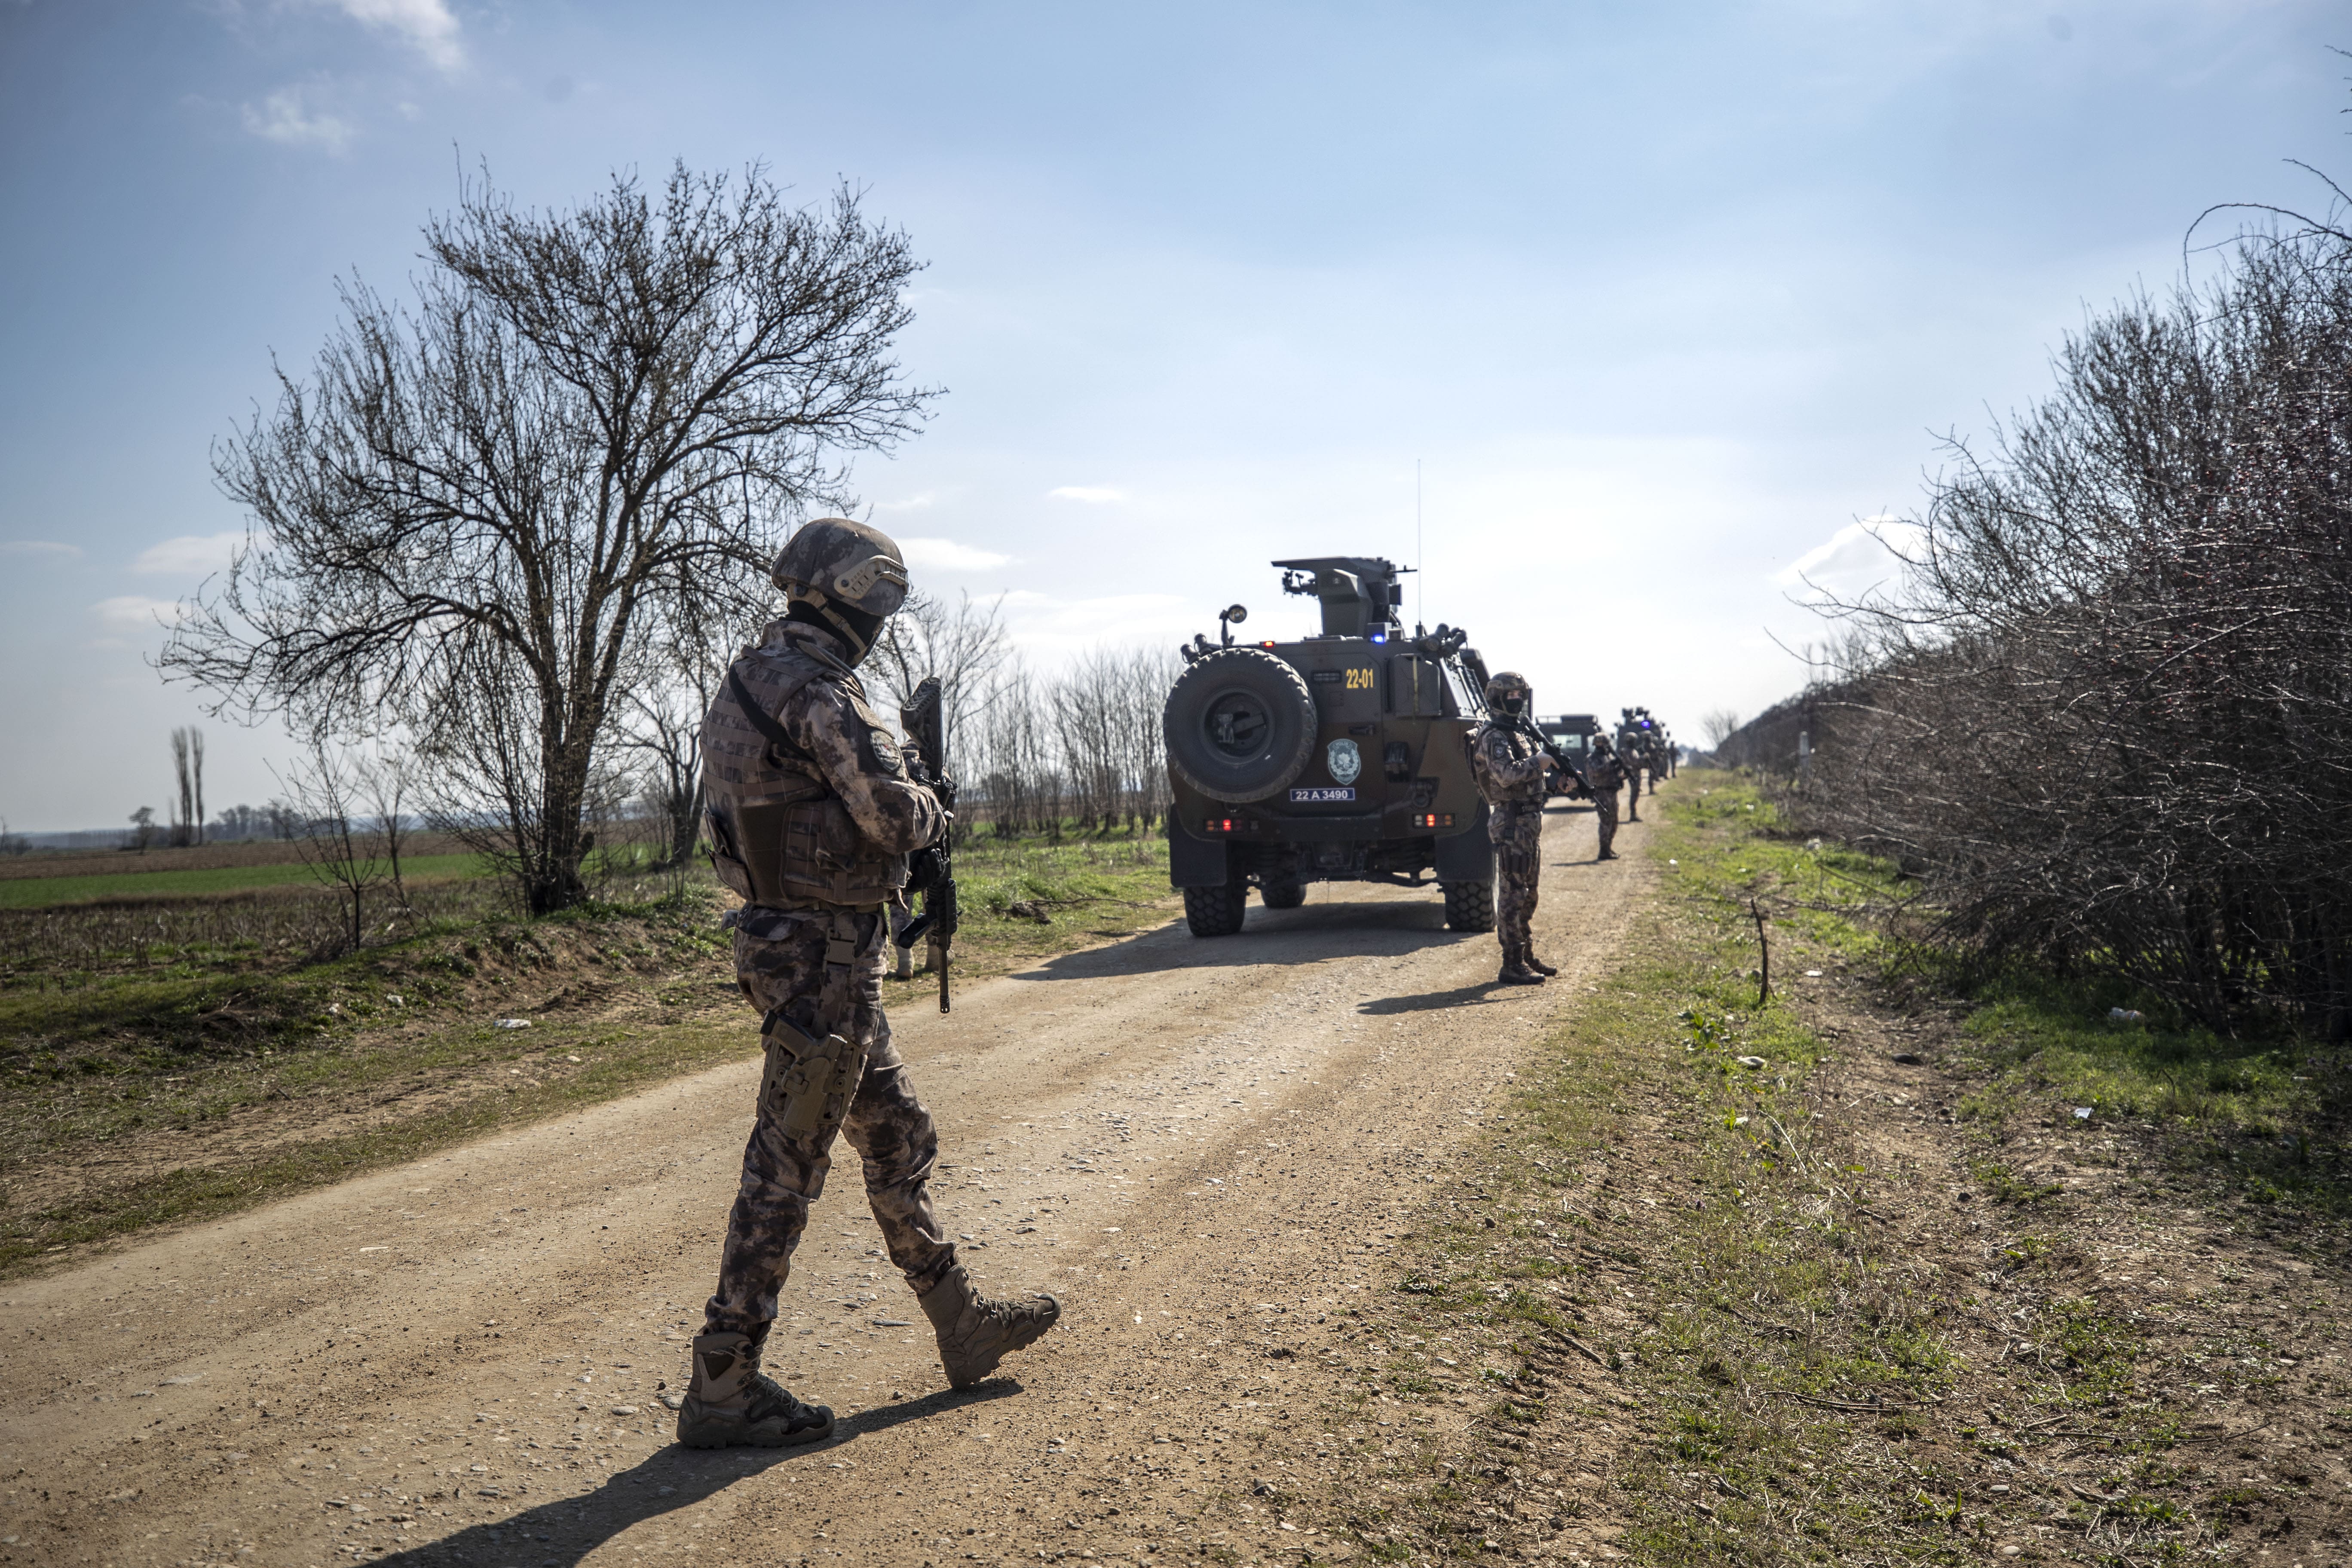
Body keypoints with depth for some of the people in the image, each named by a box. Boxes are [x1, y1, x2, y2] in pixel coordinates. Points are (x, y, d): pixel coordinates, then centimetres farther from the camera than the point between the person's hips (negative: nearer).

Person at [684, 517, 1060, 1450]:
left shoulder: (755, 677, 13)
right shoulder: (815, 690, -18)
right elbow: (893, 813, -24)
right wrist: (934, 813, -2)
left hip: (788, 939, 10)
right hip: (823, 955, -10)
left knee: (899, 1142, 18)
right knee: (785, 1171, -2)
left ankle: (964, 1329, 30)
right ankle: (723, 1389, 7)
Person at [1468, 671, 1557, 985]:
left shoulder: (1520, 735, 19)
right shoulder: (1493, 737, -11)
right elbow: (1506, 775, -27)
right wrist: (1538, 762, -18)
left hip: (1530, 822, 10)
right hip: (1511, 823, -10)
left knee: (1527, 894, 16)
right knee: (1512, 894, -9)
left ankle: (1526, 956, 26)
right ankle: (1512, 965, -8)